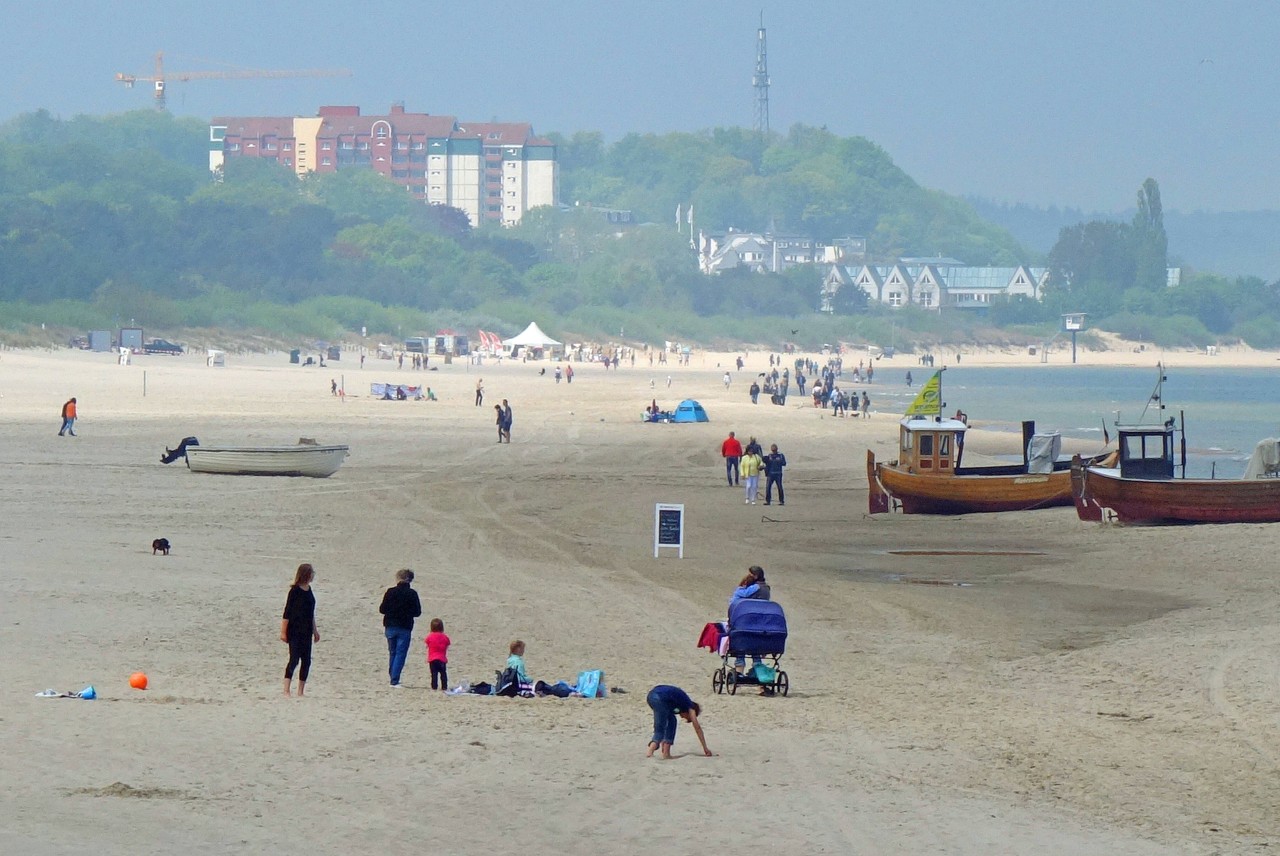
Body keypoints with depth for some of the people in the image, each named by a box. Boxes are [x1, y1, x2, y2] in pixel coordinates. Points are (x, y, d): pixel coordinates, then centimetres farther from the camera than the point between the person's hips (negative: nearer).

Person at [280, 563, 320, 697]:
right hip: (294, 631, -7)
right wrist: (283, 631, -14)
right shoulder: (295, 590, -11)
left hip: (306, 632, 7)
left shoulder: (308, 590, 10)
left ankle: (301, 691, 11)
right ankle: (287, 690, -12)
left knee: (306, 661, 6)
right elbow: (287, 613, -11)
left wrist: (315, 630, 23)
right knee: (294, 659, -12)